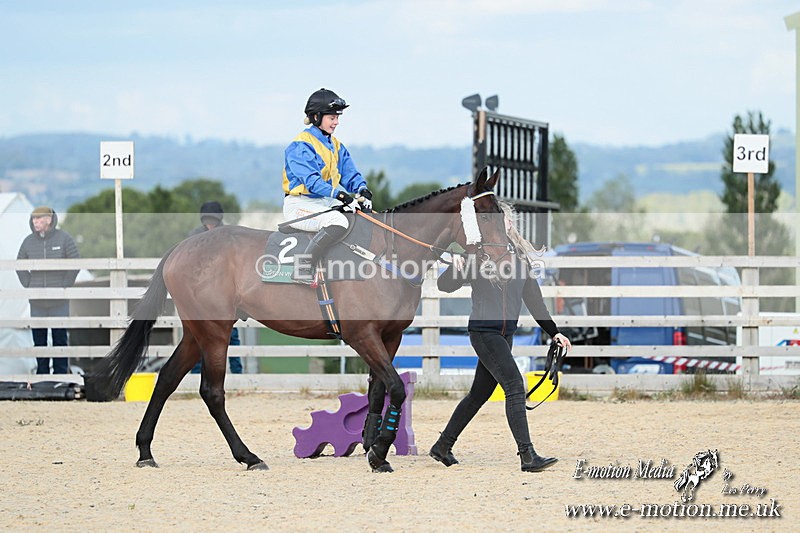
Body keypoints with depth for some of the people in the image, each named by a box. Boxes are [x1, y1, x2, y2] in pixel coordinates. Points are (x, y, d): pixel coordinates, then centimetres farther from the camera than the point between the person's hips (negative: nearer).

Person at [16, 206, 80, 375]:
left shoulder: (64, 239, -3)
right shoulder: (28, 241, 5)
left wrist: (65, 286, -4)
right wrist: (28, 285, 5)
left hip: (59, 301, -3)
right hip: (37, 302, 3)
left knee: (60, 337, -1)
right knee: (38, 338, 5)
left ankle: (61, 372, 4)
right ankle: (42, 372, 12)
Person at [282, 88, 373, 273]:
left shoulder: (336, 146, 15)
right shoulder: (300, 146, -12)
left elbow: (350, 174, 9)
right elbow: (311, 180, -23)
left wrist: (363, 190, -14)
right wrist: (340, 195, -33)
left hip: (327, 202, 9)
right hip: (300, 204, -9)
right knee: (338, 221, -35)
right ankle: (304, 268, -33)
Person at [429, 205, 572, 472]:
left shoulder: (520, 257, 10)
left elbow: (533, 298, 16)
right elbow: (445, 285, -9)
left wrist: (553, 332, 14)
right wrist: (456, 268, -30)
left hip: (506, 334, 7)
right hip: (483, 332, -7)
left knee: (479, 394, 13)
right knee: (515, 387, -17)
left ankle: (442, 447, 26)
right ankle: (527, 455, -20)